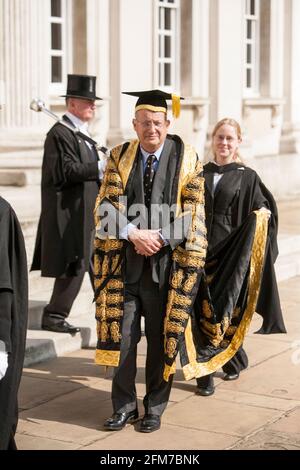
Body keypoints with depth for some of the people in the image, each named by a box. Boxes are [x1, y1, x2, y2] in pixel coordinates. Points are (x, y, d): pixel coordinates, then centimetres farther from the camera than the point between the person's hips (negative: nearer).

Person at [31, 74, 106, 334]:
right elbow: (66, 170, -23)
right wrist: (101, 167, -20)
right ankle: (54, 316, 4)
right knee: (74, 266, -6)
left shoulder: (81, 132, 16)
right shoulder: (60, 133, -15)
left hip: (87, 211, 10)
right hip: (70, 212, -10)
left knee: (96, 261, 14)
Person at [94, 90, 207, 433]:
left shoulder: (186, 158, 0)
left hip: (166, 263, -1)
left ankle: (154, 408, 21)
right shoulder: (120, 157, 4)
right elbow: (107, 206, -2)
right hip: (125, 261, 1)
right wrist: (134, 234, -18)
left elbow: (193, 212, -3)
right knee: (122, 336, 3)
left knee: (161, 338, 7)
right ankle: (124, 407, 18)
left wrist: (161, 237, -15)